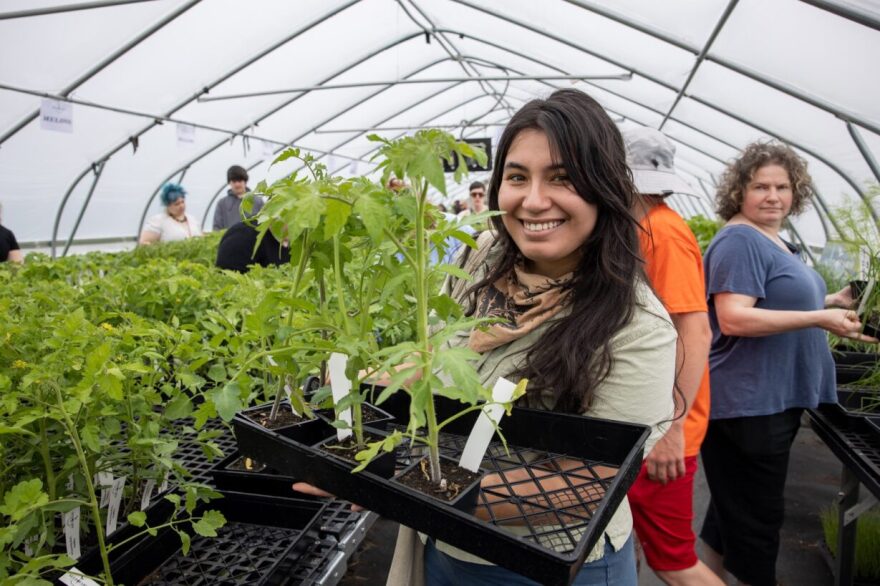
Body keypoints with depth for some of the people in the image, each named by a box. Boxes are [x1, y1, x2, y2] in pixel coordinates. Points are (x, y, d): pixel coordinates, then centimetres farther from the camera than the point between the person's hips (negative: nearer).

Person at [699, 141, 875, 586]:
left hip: (774, 401, 10)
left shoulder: (775, 241, 14)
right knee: (756, 519, 4)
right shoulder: (739, 240, -16)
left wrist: (829, 301, 16)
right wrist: (819, 318, -25)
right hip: (747, 405, -10)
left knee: (733, 508, 22)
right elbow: (734, 318, -26)